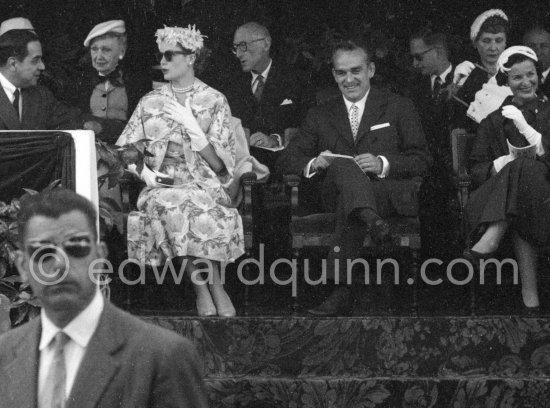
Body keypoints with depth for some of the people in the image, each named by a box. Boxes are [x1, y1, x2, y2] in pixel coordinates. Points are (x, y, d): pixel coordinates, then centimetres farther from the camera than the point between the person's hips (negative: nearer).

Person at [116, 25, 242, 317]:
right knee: (169, 206, -36)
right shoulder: (150, 102, 16)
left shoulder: (214, 101, 9)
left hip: (204, 185, -1)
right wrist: (144, 172, -6)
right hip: (161, 185, 2)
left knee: (199, 206, -39)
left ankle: (206, 288, -29)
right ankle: (212, 288, -30)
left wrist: (191, 126, -6)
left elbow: (219, 164, 3)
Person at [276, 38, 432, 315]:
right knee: (344, 166, -35)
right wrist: (314, 164, -11)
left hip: (389, 193, -1)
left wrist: (382, 164, -14)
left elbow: (422, 161, 6)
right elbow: (286, 160, 14)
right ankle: (370, 219, -66)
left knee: (348, 204, -38)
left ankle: (341, 290, -51)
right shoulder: (320, 116, 24)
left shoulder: (398, 108, 17)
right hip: (334, 195, 2)